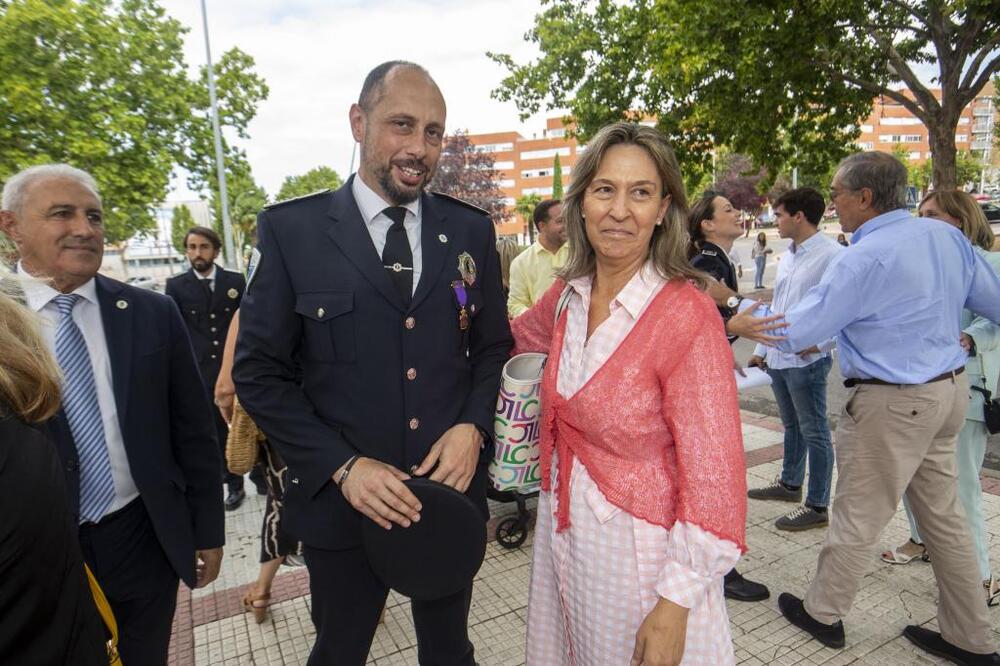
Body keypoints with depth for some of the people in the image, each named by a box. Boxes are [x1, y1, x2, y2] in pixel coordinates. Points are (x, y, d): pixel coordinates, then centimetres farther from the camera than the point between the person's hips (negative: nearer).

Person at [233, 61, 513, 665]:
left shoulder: (472, 230, -1)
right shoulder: (291, 229, -9)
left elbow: (493, 346, 6)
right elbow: (260, 373, -7)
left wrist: (473, 426, -11)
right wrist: (341, 466, -16)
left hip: (454, 488, 2)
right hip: (343, 499, -1)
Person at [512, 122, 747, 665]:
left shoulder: (686, 314, -22)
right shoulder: (568, 296, -5)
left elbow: (713, 475, -20)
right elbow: (521, 337, 19)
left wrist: (676, 603, -18)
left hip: (640, 550, -6)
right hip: (564, 532, 6)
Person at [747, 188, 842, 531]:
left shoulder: (831, 255, -14)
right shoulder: (787, 256, 13)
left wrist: (818, 342, -26)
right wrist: (762, 349, 18)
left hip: (807, 361, -8)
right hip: (778, 357, 9)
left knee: (814, 433, 3)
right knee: (791, 426, 23)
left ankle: (817, 506, 16)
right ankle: (790, 483, 40)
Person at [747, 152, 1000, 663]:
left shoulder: (864, 259, -21)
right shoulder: (947, 236, 4)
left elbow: (793, 334, -19)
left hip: (893, 404, -8)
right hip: (949, 390, 9)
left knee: (857, 516, 7)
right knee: (943, 515, 19)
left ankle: (822, 613, 26)